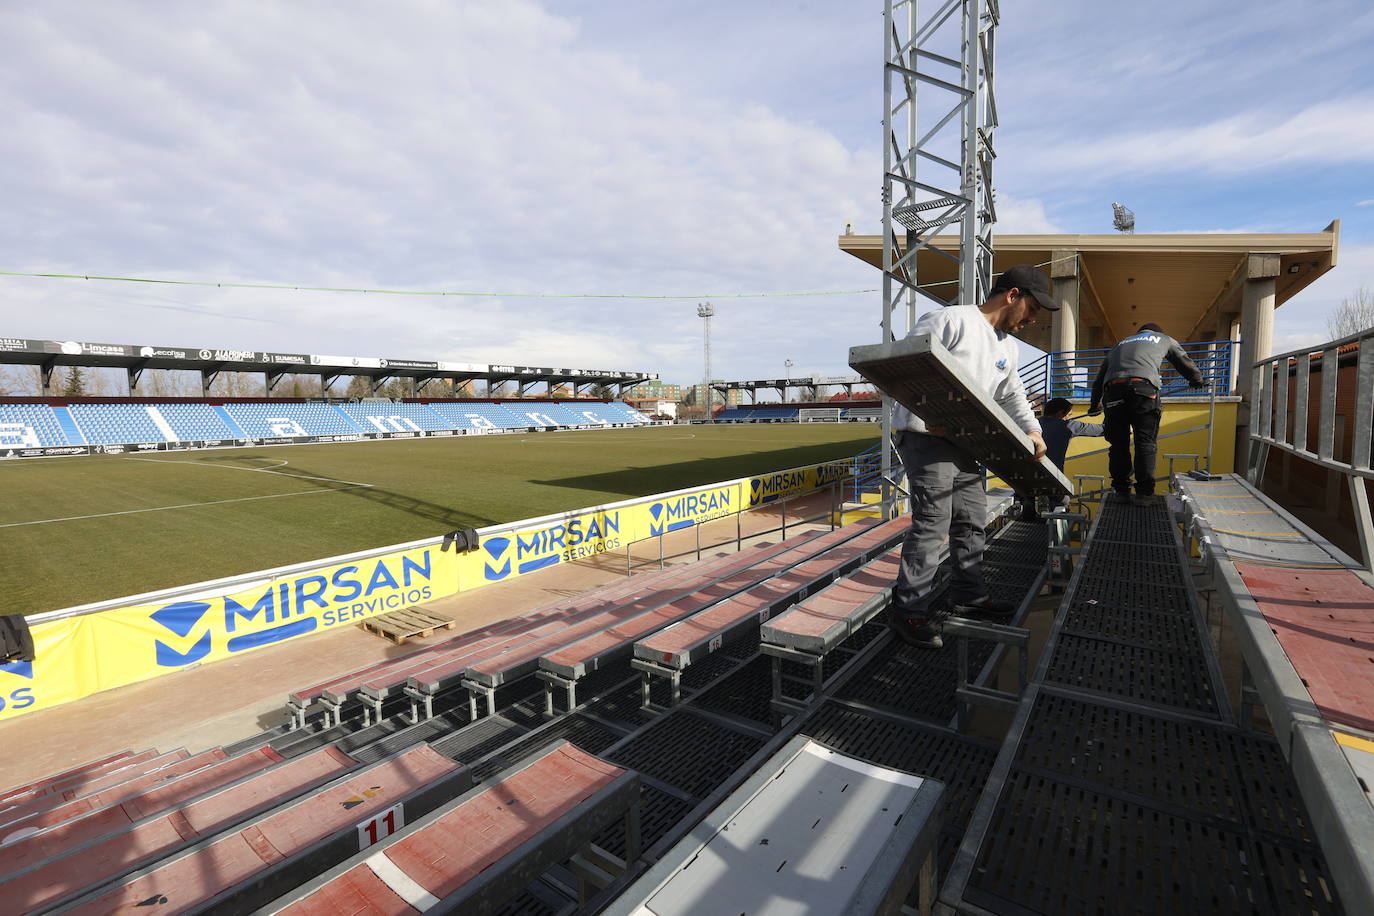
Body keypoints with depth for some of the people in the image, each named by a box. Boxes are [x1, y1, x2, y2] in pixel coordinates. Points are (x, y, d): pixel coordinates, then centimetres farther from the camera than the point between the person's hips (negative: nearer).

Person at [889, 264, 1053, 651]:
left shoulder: (1008, 347, 20)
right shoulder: (951, 319, -10)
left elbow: (1013, 397, 26)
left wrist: (1032, 431, 12)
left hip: (966, 443, 10)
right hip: (925, 436, -10)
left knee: (972, 521, 16)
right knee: (932, 523, -12)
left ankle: (969, 594, 33)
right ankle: (910, 611, -2)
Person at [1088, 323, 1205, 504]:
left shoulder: (1120, 344, 38)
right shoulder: (1164, 339, 33)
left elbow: (1099, 378, 36)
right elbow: (1184, 362, 43)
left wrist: (1094, 405, 44)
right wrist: (1197, 380, 61)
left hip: (1113, 388, 2)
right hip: (1144, 386, -2)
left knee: (1118, 442, 7)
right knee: (1145, 442, -1)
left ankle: (1121, 489, 7)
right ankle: (1144, 492, -4)